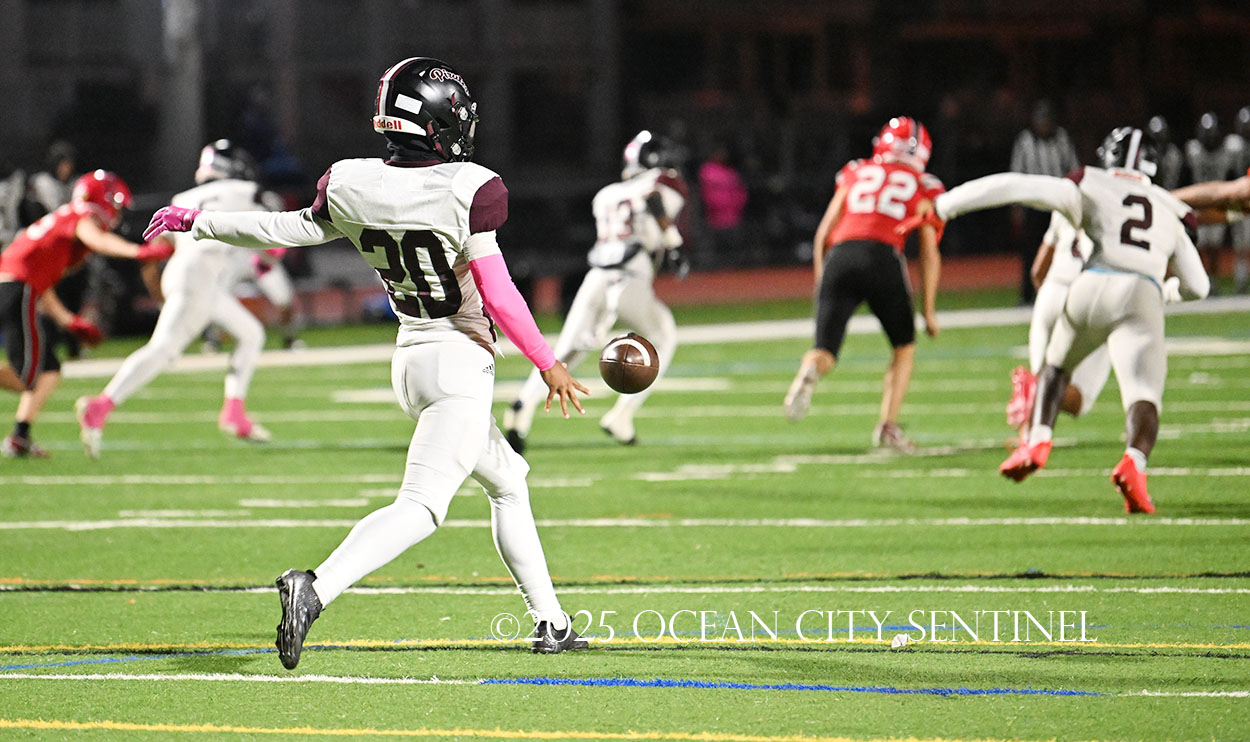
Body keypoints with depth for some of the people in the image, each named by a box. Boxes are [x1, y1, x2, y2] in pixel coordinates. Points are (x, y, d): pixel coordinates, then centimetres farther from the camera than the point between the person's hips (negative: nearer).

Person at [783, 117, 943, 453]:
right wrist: (929, 310, 21)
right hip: (883, 259, -1)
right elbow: (930, 255, 15)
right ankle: (888, 424, 8)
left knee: (825, 353, 4)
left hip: (839, 257, 1)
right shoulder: (922, 188, 19)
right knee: (904, 347, 22)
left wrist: (820, 281, 28)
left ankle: (810, 371, -32)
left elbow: (823, 233, 19)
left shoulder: (855, 174, 24)